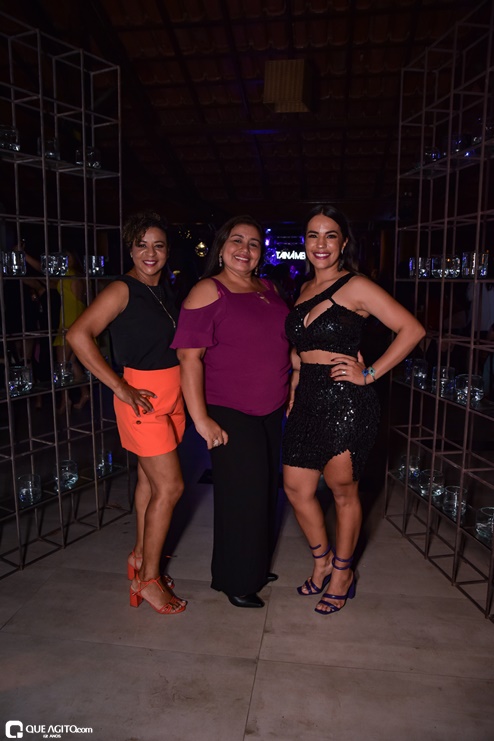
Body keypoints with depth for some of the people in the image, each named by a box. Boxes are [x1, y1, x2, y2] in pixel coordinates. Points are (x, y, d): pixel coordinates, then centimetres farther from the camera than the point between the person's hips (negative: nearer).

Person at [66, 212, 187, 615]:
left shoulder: (162, 291, 11)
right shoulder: (122, 289, -12)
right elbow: (79, 335, -23)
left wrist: (182, 389, 6)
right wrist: (120, 388, -21)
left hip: (170, 395, 7)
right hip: (142, 396, -7)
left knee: (150, 480, 16)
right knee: (170, 486, -5)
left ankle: (140, 556, 33)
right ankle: (148, 579, 11)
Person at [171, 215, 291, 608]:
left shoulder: (268, 288, 9)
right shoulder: (208, 291, -11)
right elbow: (189, 357, -17)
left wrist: (290, 395, 16)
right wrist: (201, 419, -21)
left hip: (271, 412, 7)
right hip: (230, 415, -7)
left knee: (266, 489, 19)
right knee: (240, 495, 4)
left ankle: (257, 565, 41)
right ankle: (235, 580, 28)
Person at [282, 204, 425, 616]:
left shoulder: (356, 287, -8)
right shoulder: (305, 290, 13)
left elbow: (412, 329, -13)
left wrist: (370, 374, -14)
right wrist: (294, 386, 13)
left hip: (346, 401, -7)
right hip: (308, 399, 7)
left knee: (344, 491, 9)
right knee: (296, 488, 11)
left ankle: (342, 573, 31)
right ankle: (322, 558, 36)